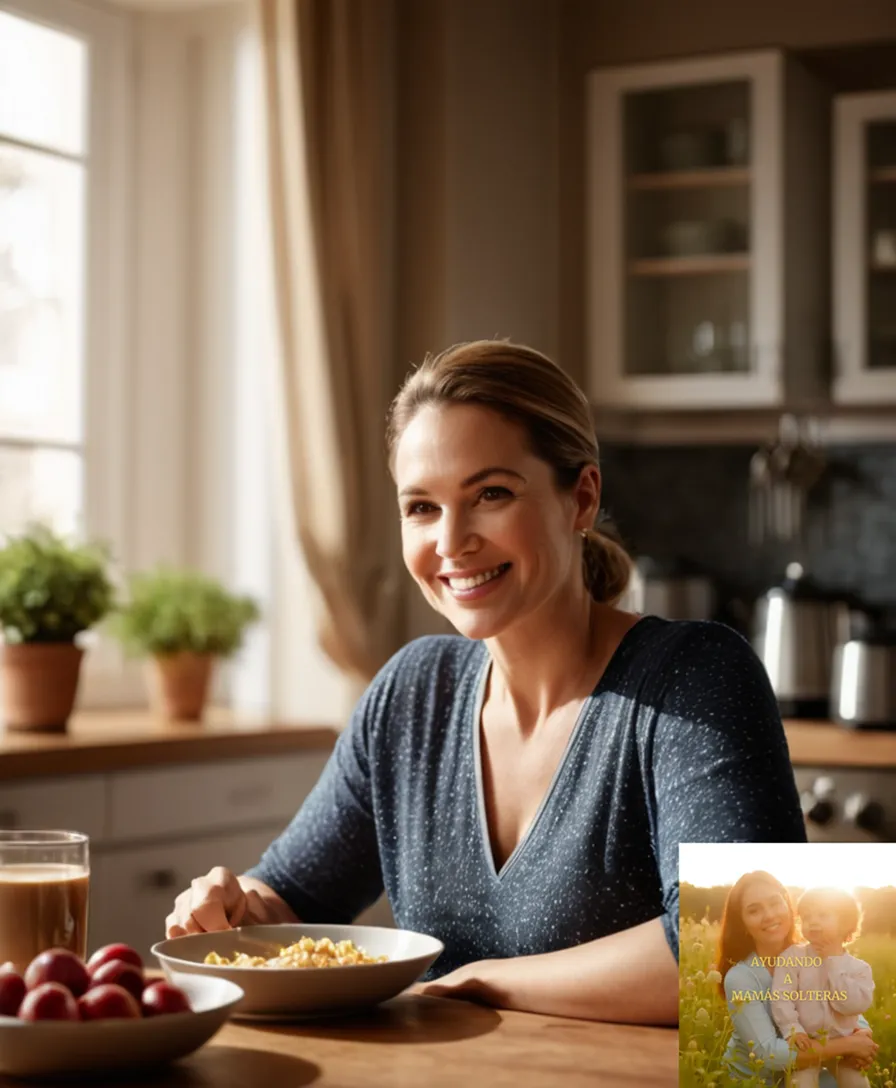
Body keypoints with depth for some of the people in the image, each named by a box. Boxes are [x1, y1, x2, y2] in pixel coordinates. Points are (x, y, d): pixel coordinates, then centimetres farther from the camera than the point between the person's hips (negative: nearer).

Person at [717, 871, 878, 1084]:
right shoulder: (739, 978, -21)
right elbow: (768, 1053, -28)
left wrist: (862, 1035, -21)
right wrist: (847, 1045, -26)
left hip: (802, 1073, 5)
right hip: (754, 1081, -5)